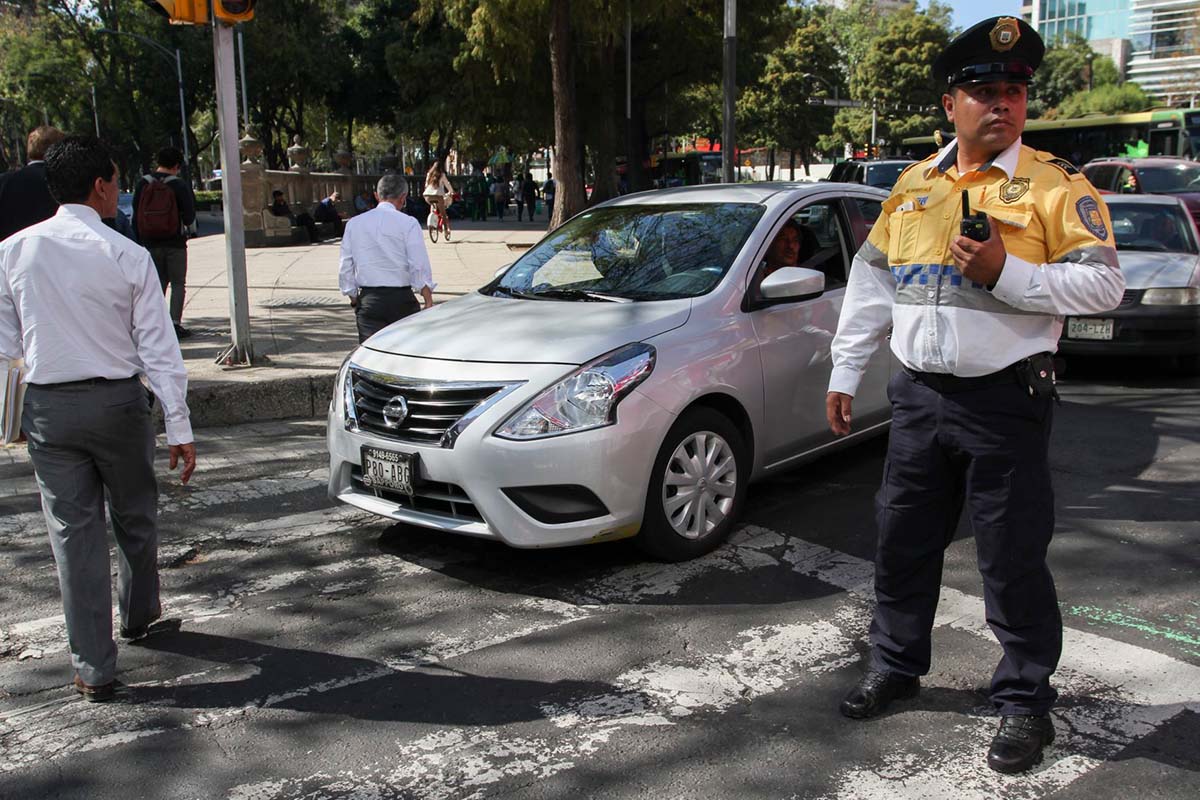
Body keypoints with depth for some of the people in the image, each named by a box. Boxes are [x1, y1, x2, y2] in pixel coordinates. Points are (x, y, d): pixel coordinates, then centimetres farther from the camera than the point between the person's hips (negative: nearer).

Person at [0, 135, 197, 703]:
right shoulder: (127, 256, -11)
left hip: (48, 406, 2)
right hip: (117, 401, -2)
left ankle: (94, 668, 12)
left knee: (73, 532, 7)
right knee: (134, 517, 20)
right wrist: (179, 427, -8)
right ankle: (139, 614, 42)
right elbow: (158, 350, -11)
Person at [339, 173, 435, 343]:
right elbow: (420, 267, -8)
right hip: (401, 299, -2)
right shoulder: (408, 223, -5)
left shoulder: (353, 223, 6)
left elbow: (346, 267, 9)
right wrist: (429, 302, -4)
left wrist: (354, 299, 18)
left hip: (368, 301, 2)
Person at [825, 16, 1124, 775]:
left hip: (1006, 401, -5)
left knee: (1014, 560, 3)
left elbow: (1104, 284, -11)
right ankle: (896, 667, 34)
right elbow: (871, 286, 13)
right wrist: (844, 373, 11)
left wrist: (1007, 272, -23)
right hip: (920, 395, 5)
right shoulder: (913, 185, 10)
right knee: (903, 542, 14)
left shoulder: (1056, 186, -4)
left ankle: (1026, 703, 20)